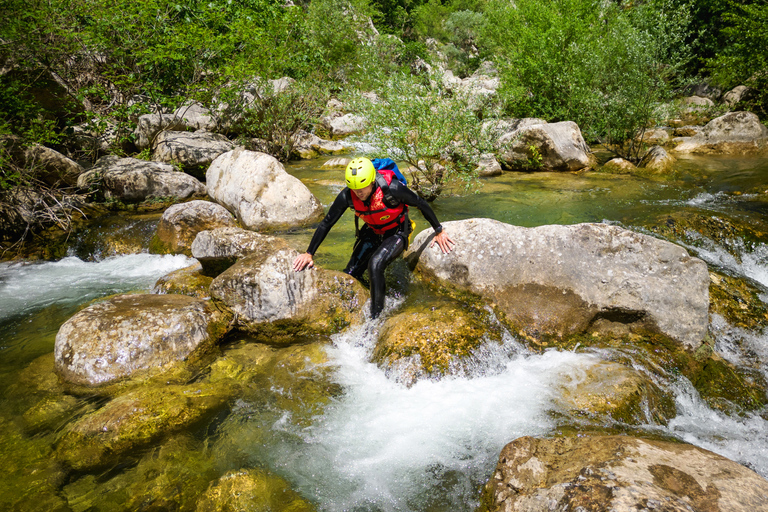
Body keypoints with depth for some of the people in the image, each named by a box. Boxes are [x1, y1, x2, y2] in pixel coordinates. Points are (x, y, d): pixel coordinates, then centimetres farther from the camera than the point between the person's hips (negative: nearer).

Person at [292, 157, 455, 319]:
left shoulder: (391, 188, -32)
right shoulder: (347, 196, -22)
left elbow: (421, 204, -16)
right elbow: (326, 224, -11)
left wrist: (439, 231, -7)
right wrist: (309, 254, -11)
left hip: (397, 233, -4)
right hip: (372, 232, 5)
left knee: (375, 264, -31)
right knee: (350, 275, -6)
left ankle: (377, 316, -18)